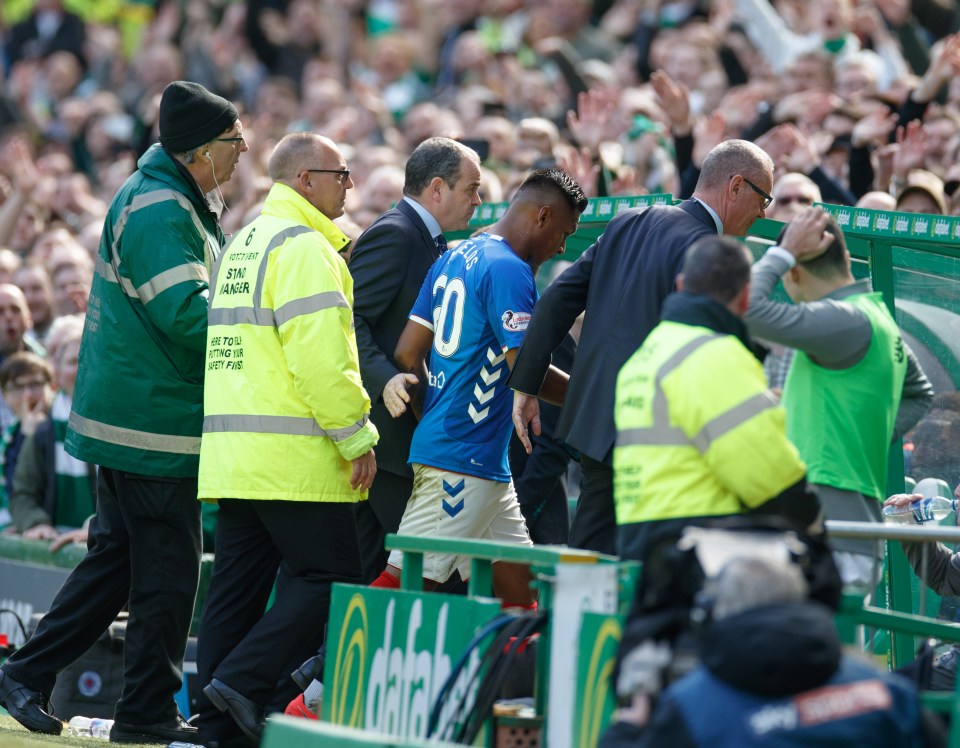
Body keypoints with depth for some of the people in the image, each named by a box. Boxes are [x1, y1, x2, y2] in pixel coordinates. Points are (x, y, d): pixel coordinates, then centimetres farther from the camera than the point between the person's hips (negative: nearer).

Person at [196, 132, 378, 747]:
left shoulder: (245, 242, 20)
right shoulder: (302, 247, -10)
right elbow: (321, 357, -18)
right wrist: (357, 437, -13)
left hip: (231, 451, 9)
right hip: (294, 457, -9)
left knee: (239, 586, 9)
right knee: (330, 580, -5)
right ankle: (244, 679, -14)